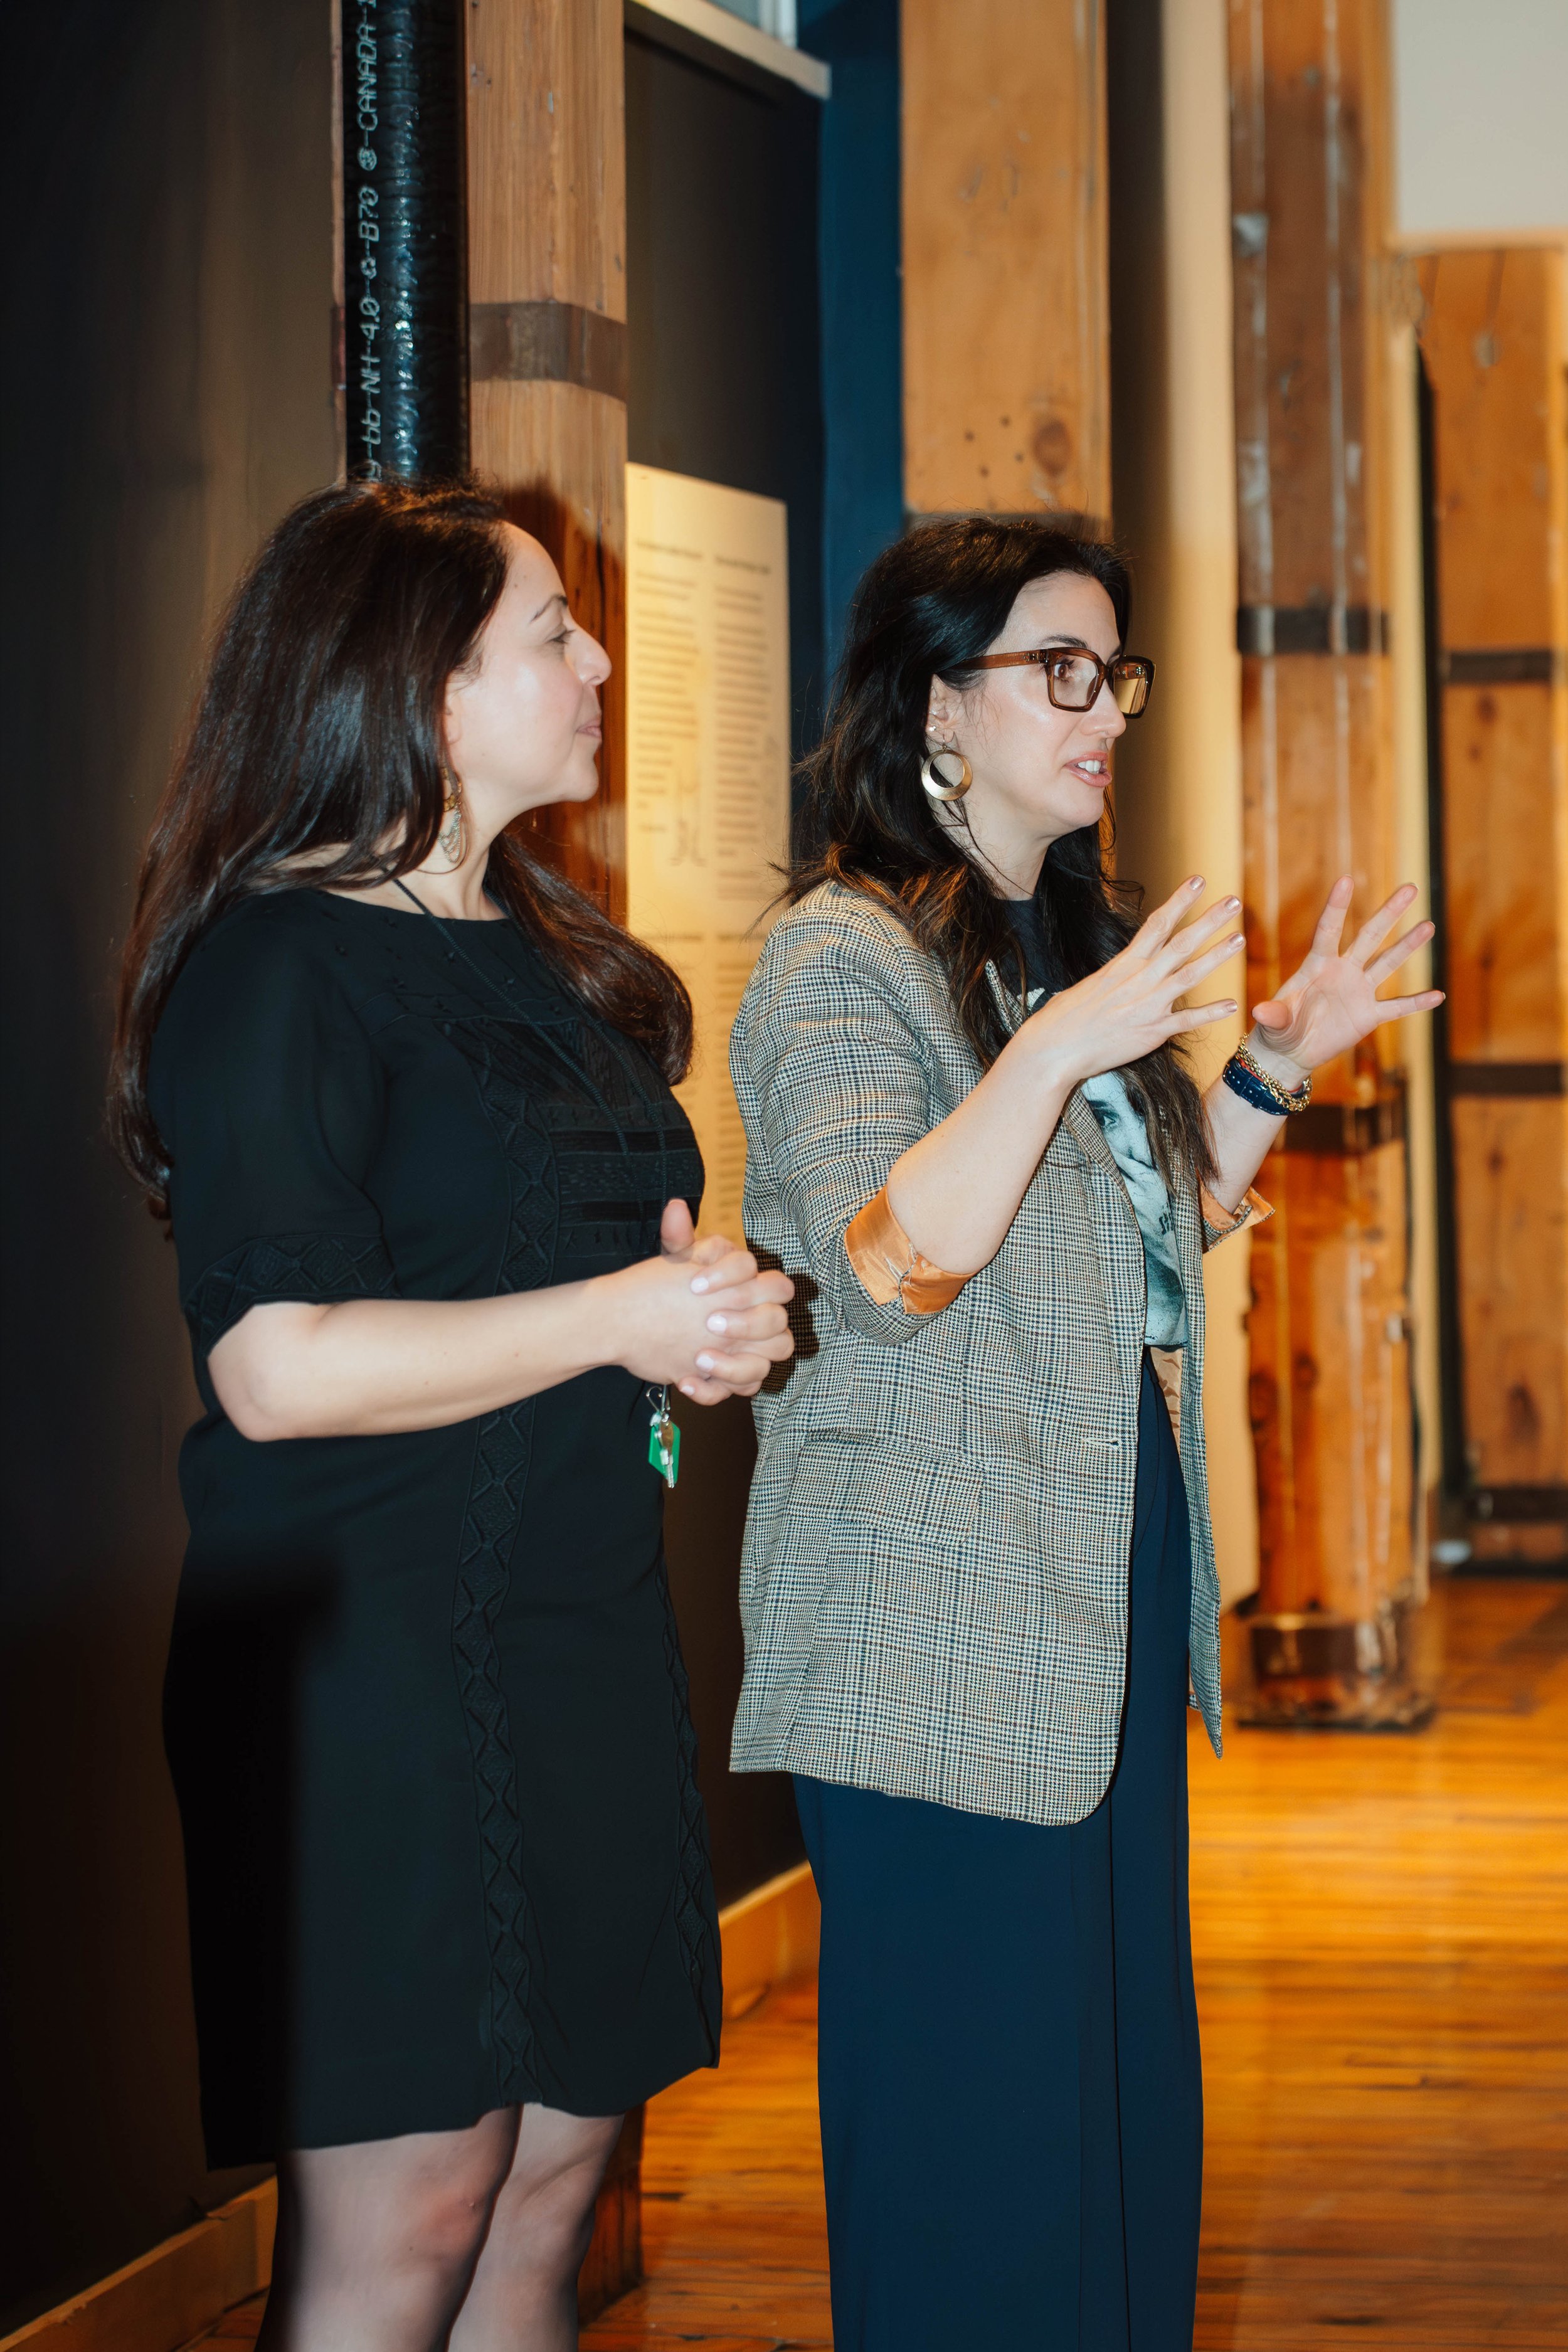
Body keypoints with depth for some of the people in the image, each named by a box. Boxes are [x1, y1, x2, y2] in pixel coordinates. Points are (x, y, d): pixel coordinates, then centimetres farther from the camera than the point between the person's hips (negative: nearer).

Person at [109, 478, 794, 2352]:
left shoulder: (547, 953, 17)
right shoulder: (281, 967, -11)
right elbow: (280, 1369, -19)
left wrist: (706, 1313, 8)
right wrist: (621, 1317, -15)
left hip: (584, 1632, 9)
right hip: (378, 1655, -9)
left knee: (547, 2194, 9)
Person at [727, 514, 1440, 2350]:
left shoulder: (1086, 946, 16)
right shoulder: (840, 959, -11)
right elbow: (889, 1262, -22)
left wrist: (1275, 1067, 9)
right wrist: (1057, 1050, -31)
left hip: (1112, 1612, 9)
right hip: (937, 1632, -9)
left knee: (1128, 2078, 13)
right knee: (973, 2123, -4)